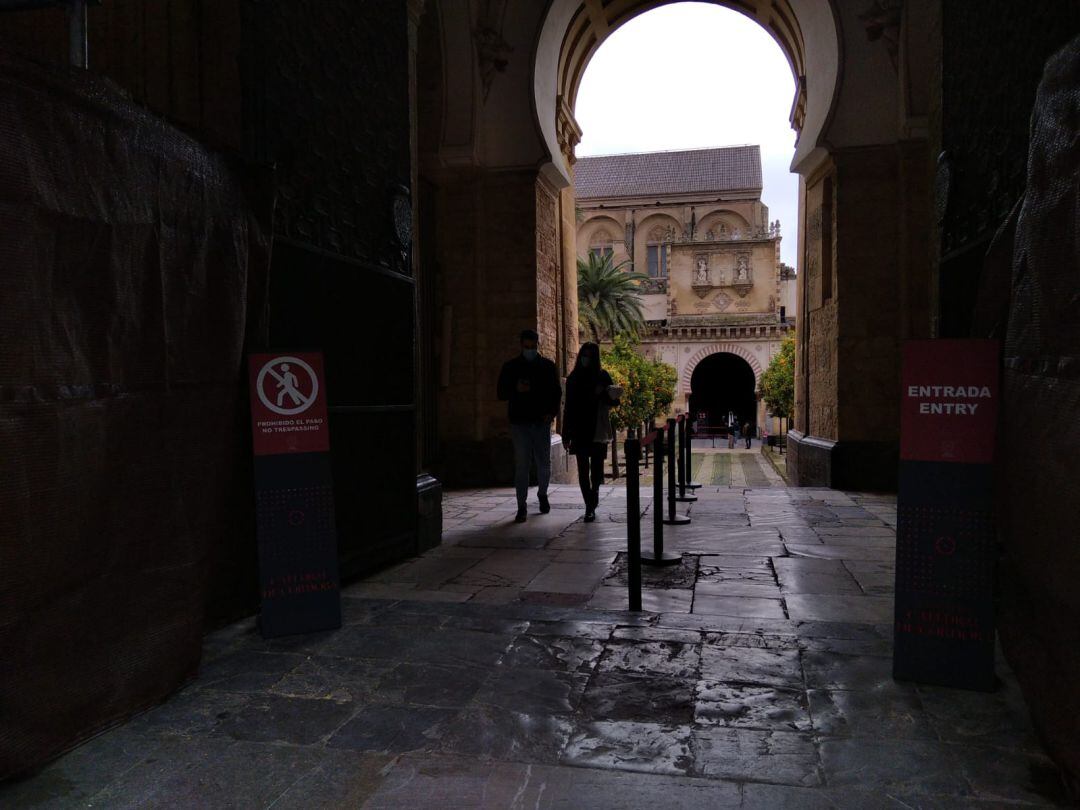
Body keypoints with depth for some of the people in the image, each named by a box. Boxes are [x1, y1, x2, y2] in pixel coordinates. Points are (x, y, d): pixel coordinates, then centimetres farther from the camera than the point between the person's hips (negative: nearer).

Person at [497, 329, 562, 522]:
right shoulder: (510, 367, 5)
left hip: (542, 422, 1)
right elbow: (502, 393, 6)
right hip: (519, 422, -1)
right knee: (521, 465, -3)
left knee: (544, 464, 7)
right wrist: (516, 389, -14)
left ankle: (542, 494, 34)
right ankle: (521, 506, 2)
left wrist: (551, 412, -5)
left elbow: (557, 392, 11)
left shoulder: (547, 366, 8)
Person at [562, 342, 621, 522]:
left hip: (598, 431, -1)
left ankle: (594, 492, 28)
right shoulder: (573, 378, 7)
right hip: (579, 431, 1)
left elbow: (613, 402, 5)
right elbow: (569, 407, 10)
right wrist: (566, 434, 9)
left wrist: (610, 396, -19)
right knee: (583, 469, -2)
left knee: (596, 467, 1)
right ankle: (590, 506, 3)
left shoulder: (602, 376, 2)